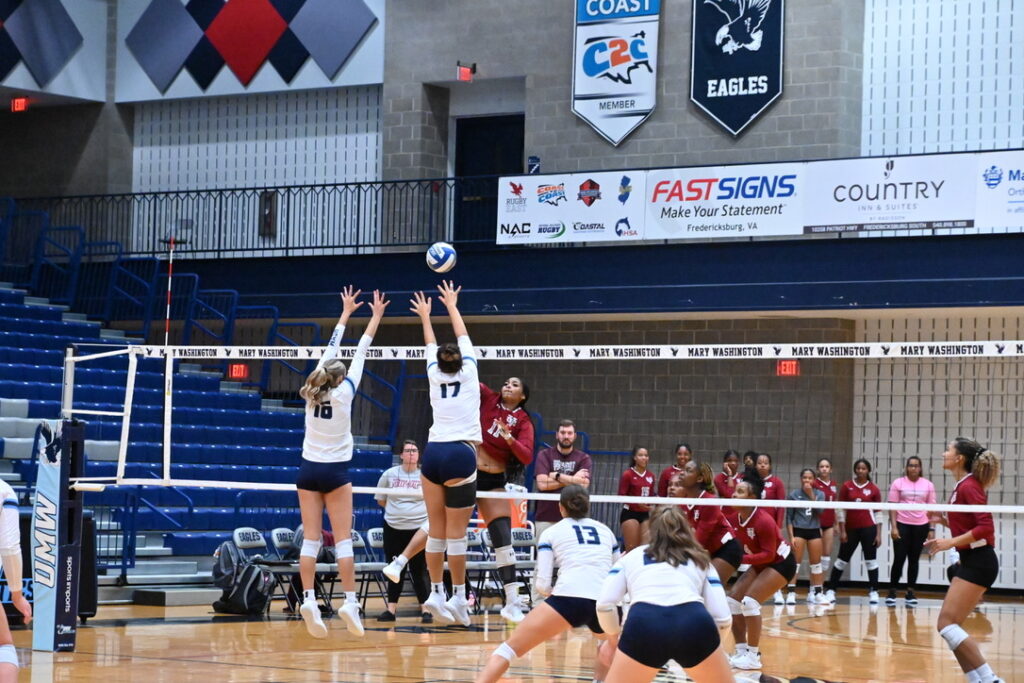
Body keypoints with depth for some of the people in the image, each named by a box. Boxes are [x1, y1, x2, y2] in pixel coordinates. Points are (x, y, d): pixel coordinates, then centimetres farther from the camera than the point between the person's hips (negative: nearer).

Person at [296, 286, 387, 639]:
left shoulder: (312, 391, 1)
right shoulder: (344, 393, -9)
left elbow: (331, 349, 11)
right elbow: (360, 354, -3)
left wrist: (345, 313, 21)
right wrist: (375, 317, 4)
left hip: (308, 470, 4)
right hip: (335, 470, -4)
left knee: (310, 539, -1)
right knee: (343, 539, -4)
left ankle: (308, 599, -12)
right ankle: (349, 601, -10)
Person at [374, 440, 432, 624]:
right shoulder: (389, 474, 4)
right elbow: (380, 500, 13)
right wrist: (396, 509, 6)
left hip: (419, 528, -2)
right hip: (393, 528, 2)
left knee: (419, 570, -2)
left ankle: (425, 609, 3)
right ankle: (391, 608, 10)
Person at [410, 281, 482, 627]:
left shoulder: (435, 376, 11)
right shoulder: (468, 373, 6)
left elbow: (431, 346, 31)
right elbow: (463, 337, 21)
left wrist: (425, 316, 48)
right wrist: (452, 306, 36)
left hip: (433, 453, 4)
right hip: (461, 453, -4)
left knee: (436, 530, 5)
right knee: (456, 531, -5)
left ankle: (436, 593, 4)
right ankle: (458, 597, -4)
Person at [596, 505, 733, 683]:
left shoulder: (631, 557, 29)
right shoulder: (700, 560, 30)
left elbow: (604, 604, 12)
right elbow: (723, 618, 18)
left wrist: (614, 635, 32)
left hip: (644, 624, -1)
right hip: (695, 624, 1)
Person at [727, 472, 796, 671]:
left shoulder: (763, 520, -30)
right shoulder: (737, 517, -7)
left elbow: (769, 554, -28)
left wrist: (741, 558, -34)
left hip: (781, 563, -8)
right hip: (761, 563, 8)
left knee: (750, 601, -21)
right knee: (733, 600, -1)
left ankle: (753, 656, -13)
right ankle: (741, 651, 7)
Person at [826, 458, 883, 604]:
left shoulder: (874, 489, 1)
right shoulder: (846, 487, 2)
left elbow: (878, 513, 3)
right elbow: (841, 510, 3)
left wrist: (879, 534, -1)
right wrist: (842, 531, -3)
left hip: (868, 528, -1)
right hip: (850, 529, 1)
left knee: (871, 560, -1)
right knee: (842, 560, 8)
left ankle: (873, 592, 3)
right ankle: (831, 590, 15)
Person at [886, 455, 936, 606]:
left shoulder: (928, 485, 5)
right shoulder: (898, 483, 1)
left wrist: (931, 529, 2)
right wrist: (893, 526, -9)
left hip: (920, 526, 2)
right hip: (902, 525, -2)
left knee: (914, 560, 7)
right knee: (899, 559, -4)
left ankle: (910, 592, 13)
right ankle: (892, 592, 5)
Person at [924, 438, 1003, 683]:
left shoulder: (969, 486, -13)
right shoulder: (963, 486, 14)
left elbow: (985, 528, -22)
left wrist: (951, 542, -23)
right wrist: (943, 520, 10)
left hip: (978, 562, -10)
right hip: (970, 561, 10)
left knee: (947, 624, -14)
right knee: (948, 626, 8)